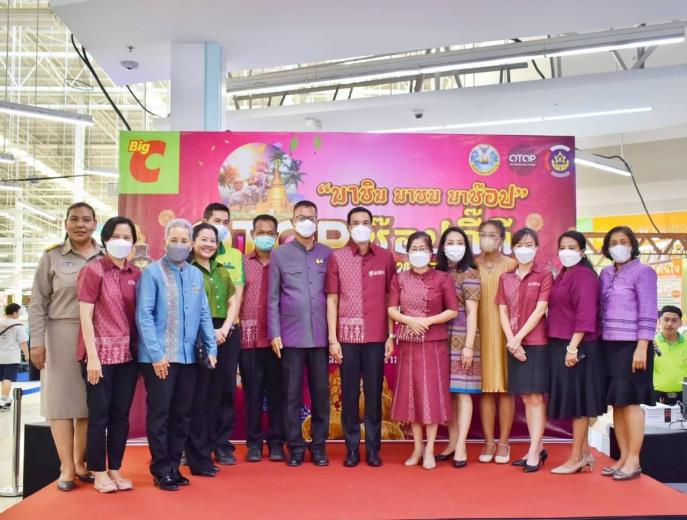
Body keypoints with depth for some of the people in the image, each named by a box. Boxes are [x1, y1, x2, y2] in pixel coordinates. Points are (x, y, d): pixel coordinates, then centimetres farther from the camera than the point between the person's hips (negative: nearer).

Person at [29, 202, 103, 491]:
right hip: (61, 336, -1)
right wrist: (37, 341, -6)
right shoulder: (52, 257, 2)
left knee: (91, 401, 6)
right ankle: (66, 467, 11)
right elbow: (37, 303, 1)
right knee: (61, 398, 2)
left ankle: (80, 462, 20)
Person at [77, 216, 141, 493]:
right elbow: (85, 317, -9)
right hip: (101, 352, -5)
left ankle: (115, 470, 22)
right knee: (99, 414, 4)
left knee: (121, 414, 10)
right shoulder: (93, 270, -6)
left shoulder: (136, 274, 7)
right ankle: (99, 473, 16)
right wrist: (92, 357, -14)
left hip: (128, 353, 5)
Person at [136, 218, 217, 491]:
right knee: (160, 414, 2)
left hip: (188, 355, 5)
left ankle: (174, 465, 23)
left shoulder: (196, 275, 10)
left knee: (182, 414, 11)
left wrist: (210, 348, 4)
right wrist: (156, 354, -15)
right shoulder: (152, 272, -6)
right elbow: (144, 315, -10)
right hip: (159, 356, -5)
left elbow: (204, 315, 12)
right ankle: (161, 470, 14)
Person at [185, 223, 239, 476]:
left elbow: (233, 302, 15)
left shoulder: (222, 272, 18)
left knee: (215, 396, 9)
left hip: (222, 337, 6)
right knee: (198, 398, -2)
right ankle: (199, 458, 4)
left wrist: (225, 328, -1)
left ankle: (208, 449, 19)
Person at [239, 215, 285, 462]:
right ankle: (254, 442, 16)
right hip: (249, 337, 0)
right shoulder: (242, 262, 7)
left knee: (276, 391, 5)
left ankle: (276, 442, 15)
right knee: (252, 391, 6)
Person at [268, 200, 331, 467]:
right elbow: (273, 298, 3)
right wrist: (274, 333, -3)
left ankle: (319, 445, 18)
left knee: (321, 392, 6)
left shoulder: (327, 254, 7)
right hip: (291, 335, -1)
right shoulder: (280, 255, 4)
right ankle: (295, 446, 15)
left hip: (320, 335, 1)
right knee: (292, 394, 4)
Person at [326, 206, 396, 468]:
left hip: (376, 337, 0)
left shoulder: (385, 257, 4)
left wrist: (391, 335, 1)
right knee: (349, 393, 5)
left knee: (374, 393, 5)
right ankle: (352, 449, 15)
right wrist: (332, 338, -3)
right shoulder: (337, 257, 3)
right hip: (347, 336, 0)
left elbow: (390, 299, 6)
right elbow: (332, 299, 2)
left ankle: (373, 449, 15)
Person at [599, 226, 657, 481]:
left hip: (631, 345, -6)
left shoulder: (643, 272, -4)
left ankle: (633, 460, 3)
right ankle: (623, 457, 15)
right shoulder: (605, 274, 13)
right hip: (609, 345, 6)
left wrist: (642, 348, -16)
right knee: (615, 403, 7)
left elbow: (648, 313, -9)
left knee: (630, 402, -4)